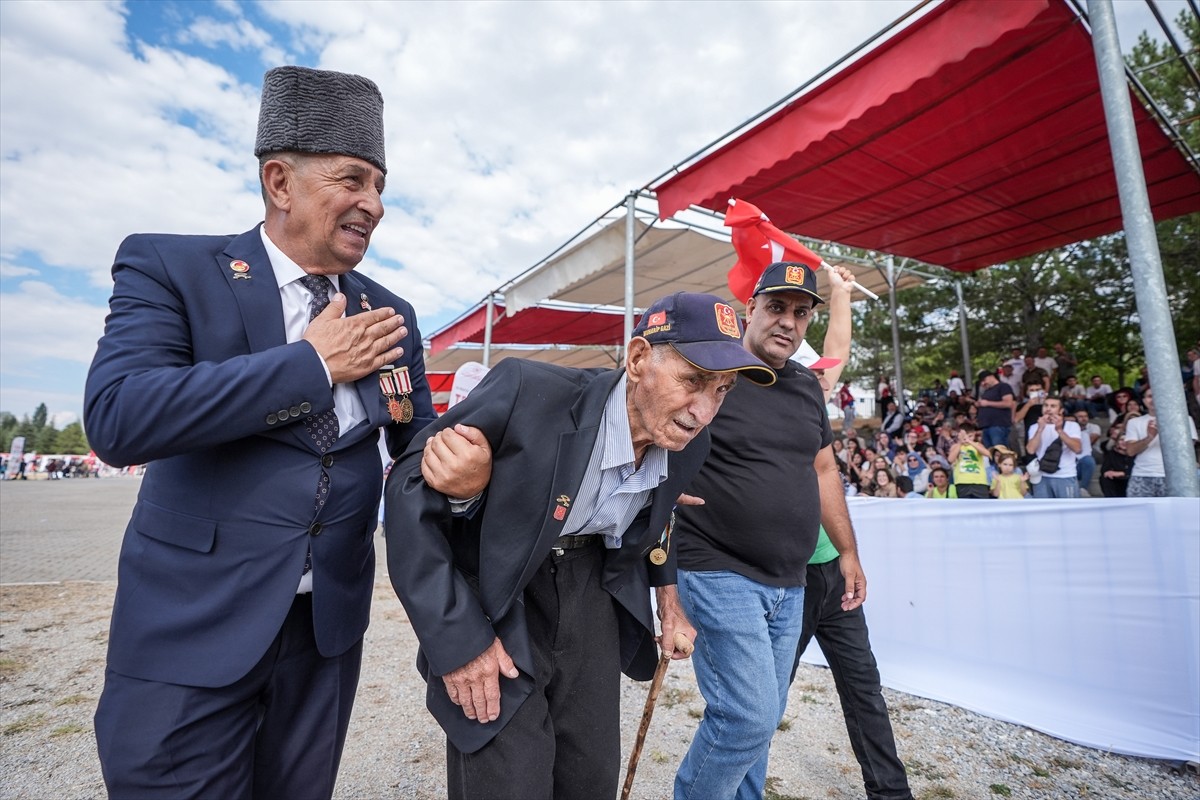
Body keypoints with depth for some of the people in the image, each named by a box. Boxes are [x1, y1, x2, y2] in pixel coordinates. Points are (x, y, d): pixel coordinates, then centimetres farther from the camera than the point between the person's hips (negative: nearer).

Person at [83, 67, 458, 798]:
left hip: (331, 623, 4)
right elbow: (117, 417, -21)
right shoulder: (169, 266, -7)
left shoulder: (390, 316, 4)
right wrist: (315, 362, -18)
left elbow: (420, 437, 6)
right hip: (191, 624, -3)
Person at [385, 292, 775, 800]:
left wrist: (667, 598, 11)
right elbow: (409, 486, -20)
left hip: (592, 597, 5)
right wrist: (456, 636, -22)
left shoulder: (687, 445, -9)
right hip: (493, 605, -4)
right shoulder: (527, 391, -29)